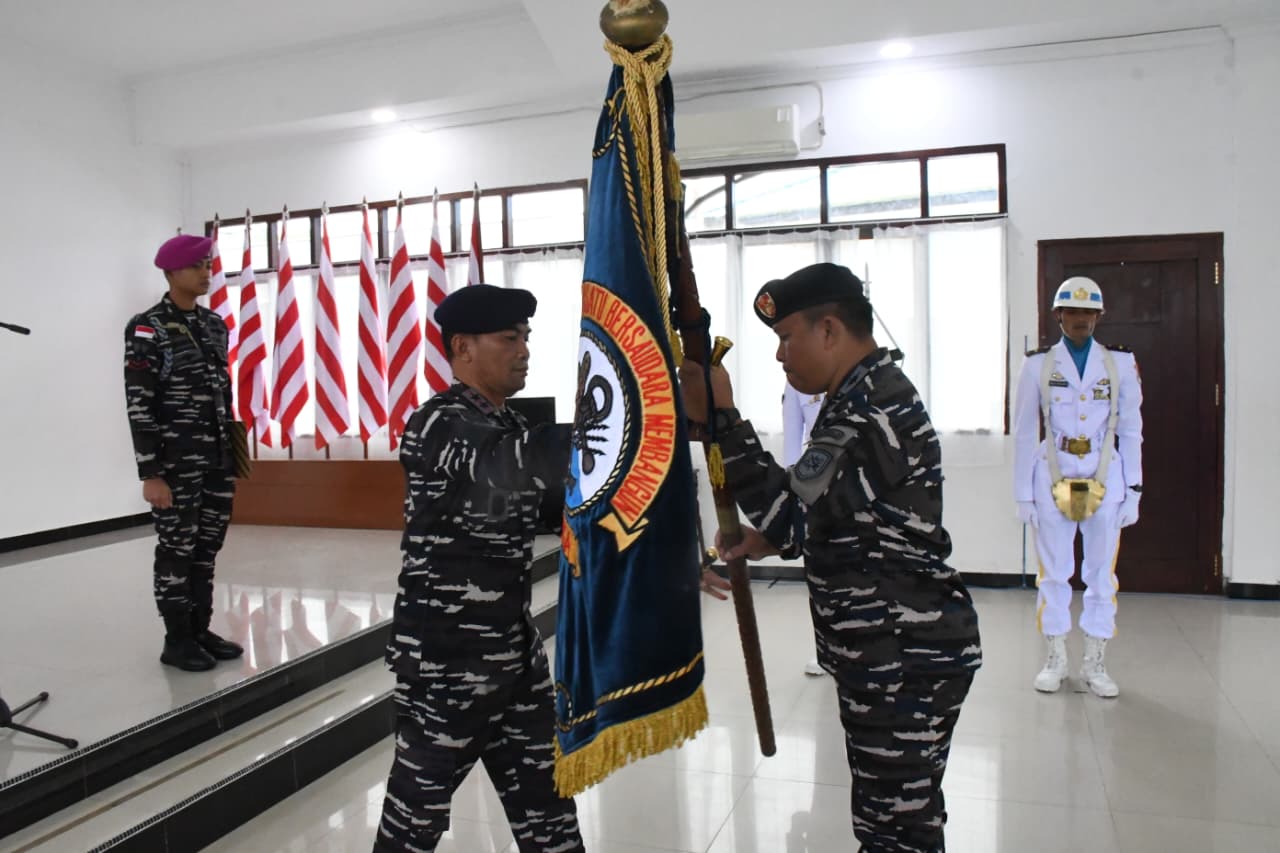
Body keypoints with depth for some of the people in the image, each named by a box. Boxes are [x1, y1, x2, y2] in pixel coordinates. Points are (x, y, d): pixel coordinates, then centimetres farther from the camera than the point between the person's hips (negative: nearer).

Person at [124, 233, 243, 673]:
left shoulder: (215, 324, 11)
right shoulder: (147, 328, -9)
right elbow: (139, 405, -13)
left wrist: (234, 449, 14)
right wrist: (151, 473, -16)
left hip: (217, 458, 6)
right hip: (176, 461, -6)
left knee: (207, 546, 12)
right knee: (177, 548, 3)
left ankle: (200, 630, 24)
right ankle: (177, 640, 15)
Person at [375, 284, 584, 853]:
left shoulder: (508, 424, 11)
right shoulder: (441, 424, -19)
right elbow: (521, 464, -38)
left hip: (515, 650, 9)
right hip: (444, 659, -8)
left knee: (546, 804, 17)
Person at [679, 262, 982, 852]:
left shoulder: (876, 408, -22)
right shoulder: (866, 396, 12)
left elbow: (788, 510, -29)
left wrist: (720, 417, -26)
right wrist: (776, 540, 7)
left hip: (906, 658, -10)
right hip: (888, 652, 10)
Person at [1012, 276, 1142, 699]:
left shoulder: (1120, 363, 4)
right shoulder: (1038, 365, 1)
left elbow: (1131, 431, 5)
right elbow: (1023, 433, 1)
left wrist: (1133, 492, 2)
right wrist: (1023, 494, -1)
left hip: (1104, 480, 1)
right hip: (1053, 479, -1)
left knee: (1102, 573, 6)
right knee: (1054, 572, 6)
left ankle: (1095, 663, 20)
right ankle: (1055, 659, 20)